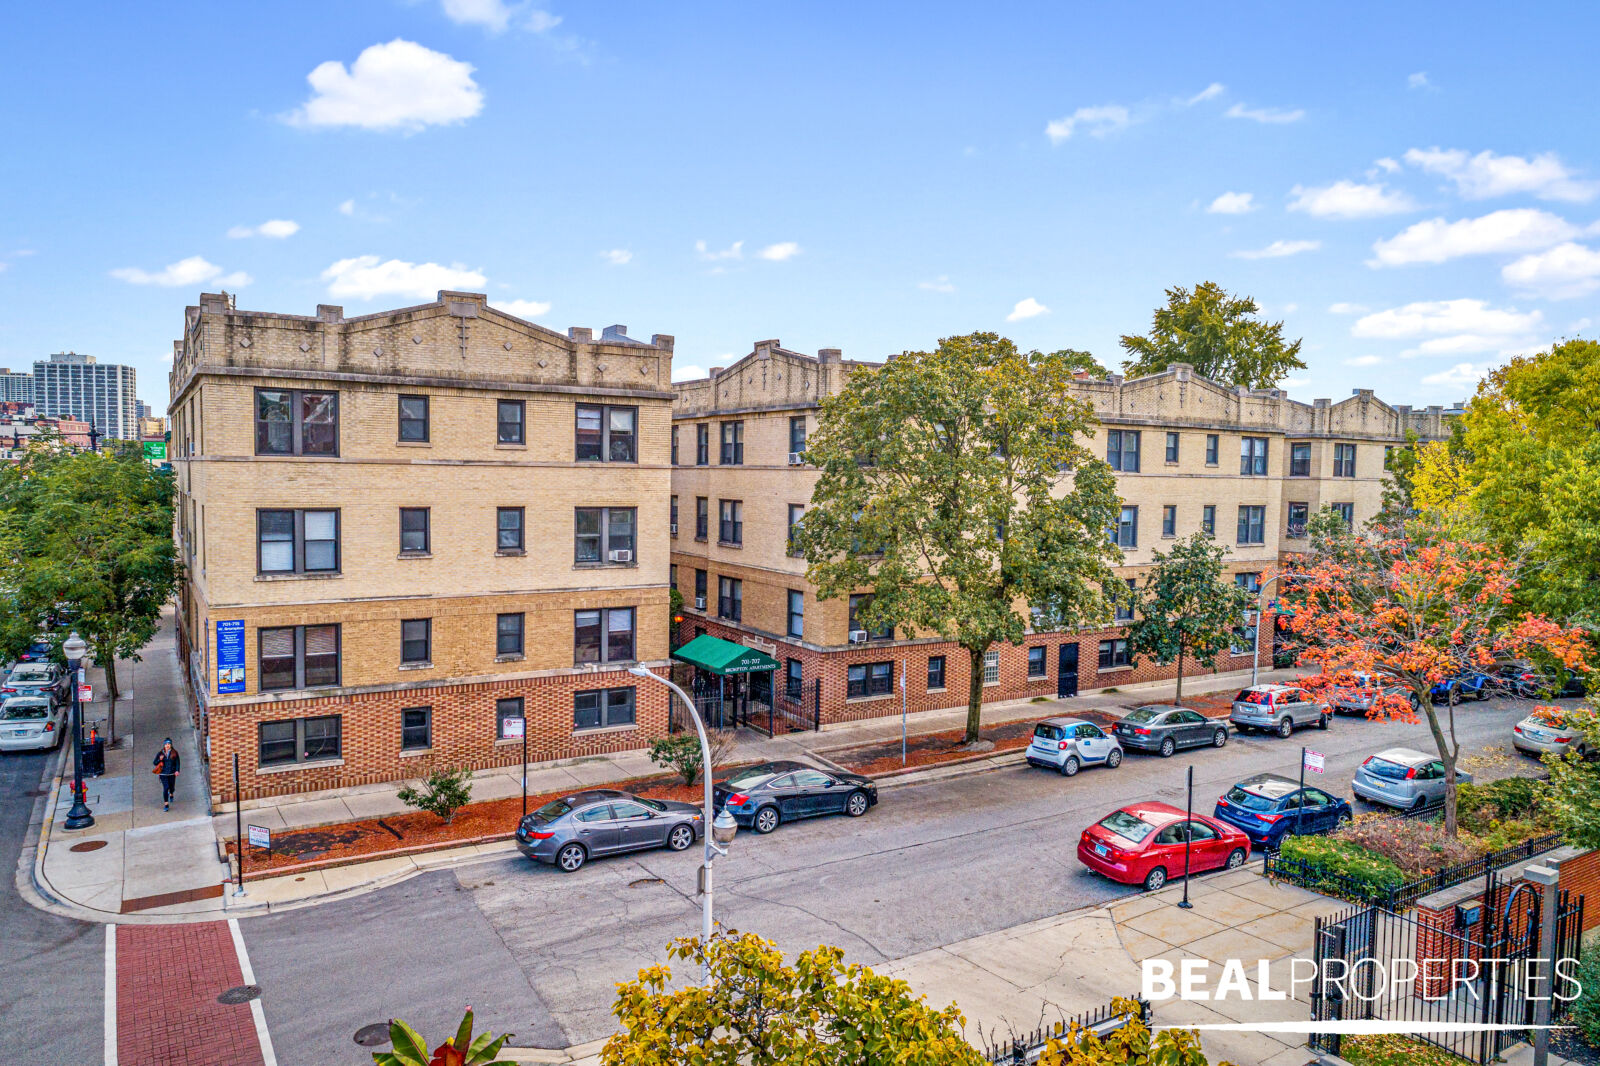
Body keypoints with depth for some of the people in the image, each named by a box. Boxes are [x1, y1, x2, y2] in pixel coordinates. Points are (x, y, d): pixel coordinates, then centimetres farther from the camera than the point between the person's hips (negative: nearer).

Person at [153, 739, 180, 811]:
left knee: (172, 787, 13)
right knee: (166, 787, -12)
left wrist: (177, 770, -12)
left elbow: (177, 762, 0)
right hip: (163, 773, -1)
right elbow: (154, 763, 6)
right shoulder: (160, 753, 2)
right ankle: (166, 804, -5)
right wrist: (160, 759, -15)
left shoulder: (174, 753, 0)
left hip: (172, 773, 1)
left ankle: (171, 794, 51)